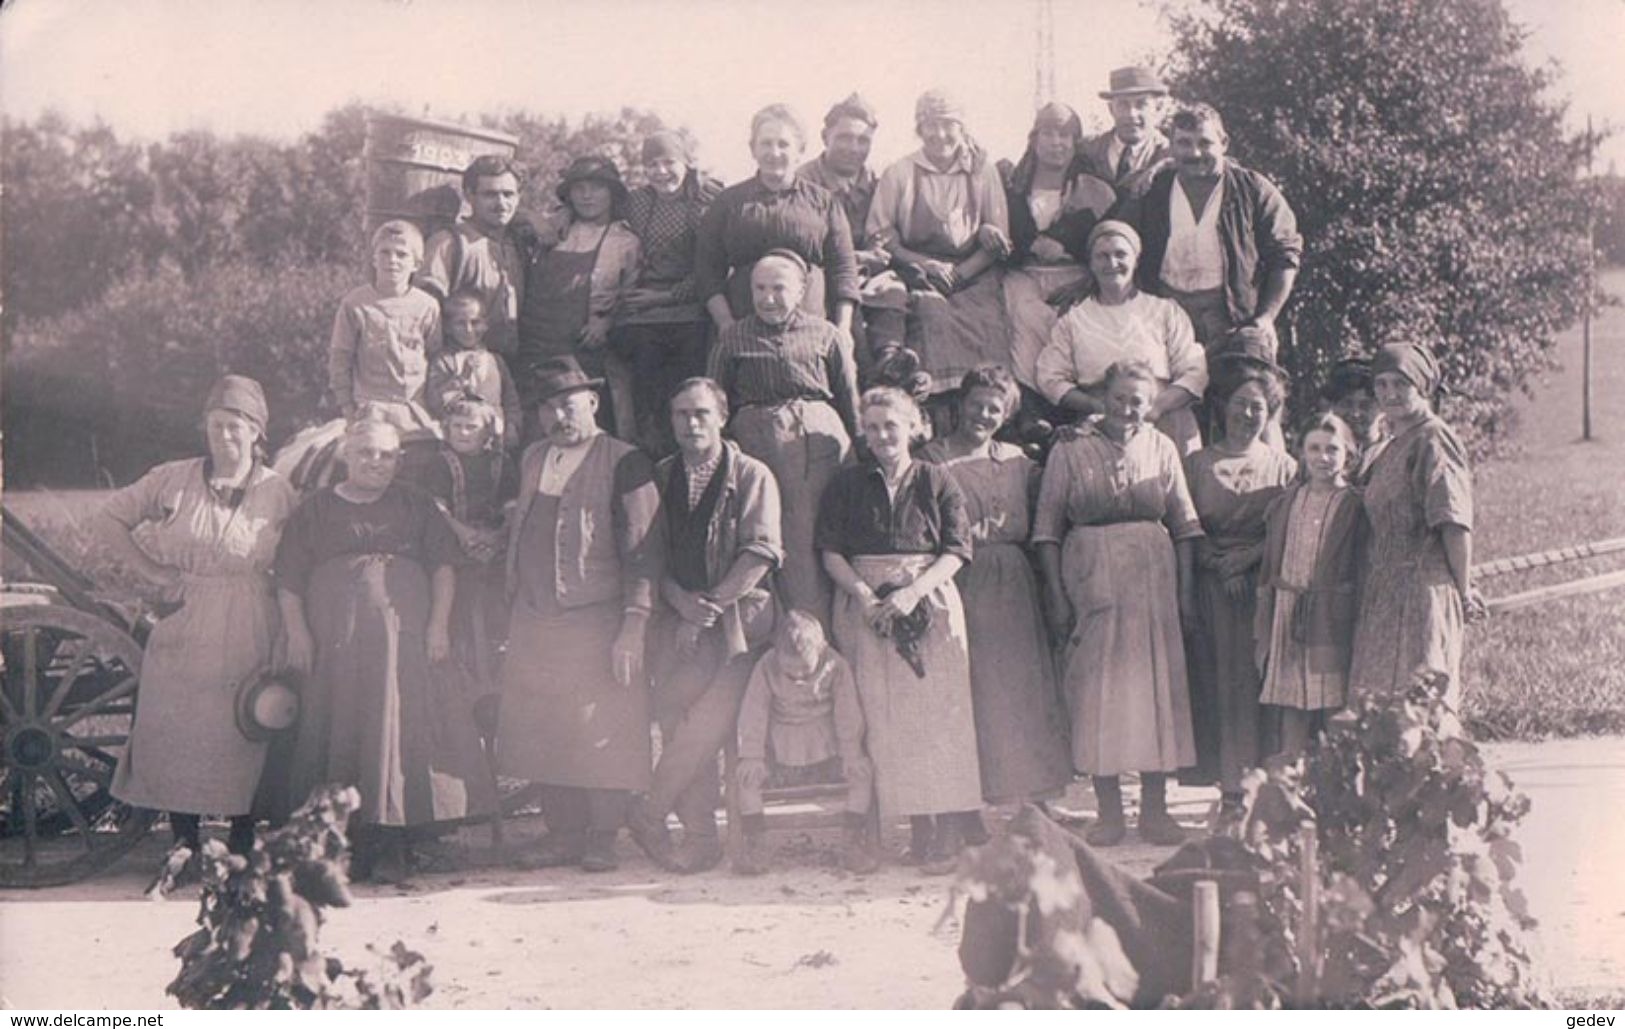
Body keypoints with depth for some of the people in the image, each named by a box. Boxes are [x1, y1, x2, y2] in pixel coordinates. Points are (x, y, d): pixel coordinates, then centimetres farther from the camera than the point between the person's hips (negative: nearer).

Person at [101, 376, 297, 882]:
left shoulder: (278, 493, 1)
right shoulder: (173, 480, 3)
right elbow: (110, 519, 11)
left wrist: (291, 649, -6)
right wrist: (151, 571, 3)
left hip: (248, 640, -1)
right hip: (183, 635, 1)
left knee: (244, 740, 1)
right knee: (177, 737, 1)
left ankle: (241, 848, 13)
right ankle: (184, 849, 12)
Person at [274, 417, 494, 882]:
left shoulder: (415, 506, 15)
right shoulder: (316, 509, 13)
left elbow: (443, 566, 10)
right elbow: (289, 581, 8)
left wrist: (439, 625, -1)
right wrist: (297, 633, -4)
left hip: (406, 639, 0)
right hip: (335, 645, 0)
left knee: (399, 730, -8)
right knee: (342, 734, -2)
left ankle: (392, 848, -6)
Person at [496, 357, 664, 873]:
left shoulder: (624, 464, -6)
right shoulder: (533, 458, 15)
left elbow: (644, 550, -9)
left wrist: (633, 625, -16)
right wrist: (512, 609, 16)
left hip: (597, 622, -6)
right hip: (533, 622, 6)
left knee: (602, 732, -3)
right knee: (543, 733, 6)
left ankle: (603, 837, 8)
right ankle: (563, 832, 16)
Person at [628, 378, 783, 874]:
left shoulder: (752, 476, 2)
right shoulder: (659, 478, 14)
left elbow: (760, 554, -6)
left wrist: (710, 607, -11)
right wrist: (681, 602, -7)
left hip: (738, 617, -3)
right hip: (678, 618, 3)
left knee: (708, 718, -21)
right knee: (675, 717, -15)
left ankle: (650, 815, -8)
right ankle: (700, 834, -9)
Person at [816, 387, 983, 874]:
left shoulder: (937, 481, 8)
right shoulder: (847, 485, 13)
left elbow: (956, 550, 1)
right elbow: (831, 552, 5)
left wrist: (914, 591, -14)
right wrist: (864, 595, -11)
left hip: (930, 601, -1)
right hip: (866, 605, 1)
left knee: (938, 711, -10)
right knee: (885, 718, -7)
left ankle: (946, 830, -10)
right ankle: (922, 828, -7)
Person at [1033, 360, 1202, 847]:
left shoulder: (1161, 448, 7)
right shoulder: (1070, 451, 1)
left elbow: (1185, 525, 8)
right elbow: (1047, 530, 0)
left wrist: (1187, 590, 0)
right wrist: (1056, 597, -6)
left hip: (1152, 583, 2)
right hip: (1091, 582, -2)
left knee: (1156, 688, 1)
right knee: (1096, 693, -1)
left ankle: (1155, 808, 9)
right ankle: (1108, 811, 6)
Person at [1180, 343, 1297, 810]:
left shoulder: (1283, 465, 11)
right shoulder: (1197, 464, 9)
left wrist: (1248, 555, -10)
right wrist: (1220, 565, -11)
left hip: (1264, 586, 0)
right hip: (1211, 591, 0)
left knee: (1260, 680, -6)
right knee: (1217, 680, -4)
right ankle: (1230, 786, -1)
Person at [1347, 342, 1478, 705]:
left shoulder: (1433, 439, -10)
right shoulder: (1394, 445, 18)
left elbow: (1455, 522, -15)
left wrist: (1464, 593, -14)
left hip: (1423, 590, -9)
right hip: (1386, 591, 9)